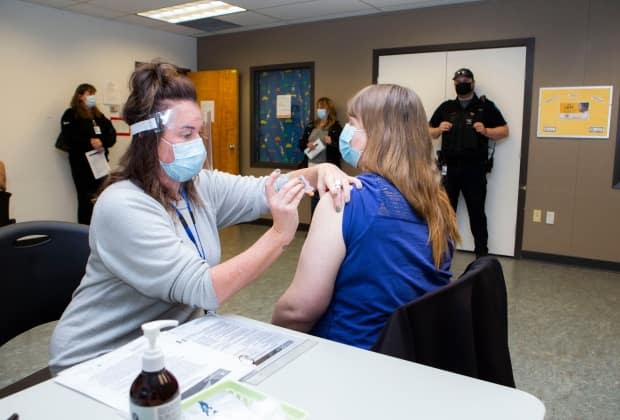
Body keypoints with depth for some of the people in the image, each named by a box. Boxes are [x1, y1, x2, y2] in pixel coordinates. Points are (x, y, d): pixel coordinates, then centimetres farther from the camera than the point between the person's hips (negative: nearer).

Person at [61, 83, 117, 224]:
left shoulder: (99, 115, 18)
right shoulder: (71, 115, 4)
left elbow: (112, 135, 6)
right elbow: (69, 137, -10)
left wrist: (102, 142, -13)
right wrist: (89, 142, -21)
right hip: (82, 162, -4)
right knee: (86, 199, -3)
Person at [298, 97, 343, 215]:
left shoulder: (336, 127, -3)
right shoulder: (311, 126, 12)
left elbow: (341, 149, -5)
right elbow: (301, 144, 15)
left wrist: (331, 143, -22)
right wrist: (307, 145, -5)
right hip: (312, 167, 5)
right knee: (314, 197, 12)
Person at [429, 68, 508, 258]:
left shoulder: (486, 106, 6)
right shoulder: (446, 107, 13)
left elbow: (504, 131, 6)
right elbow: (429, 133, 17)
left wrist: (486, 131, -13)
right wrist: (439, 129, -5)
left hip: (474, 169, -2)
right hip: (449, 168, 2)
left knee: (477, 211, 3)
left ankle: (482, 253, 10)